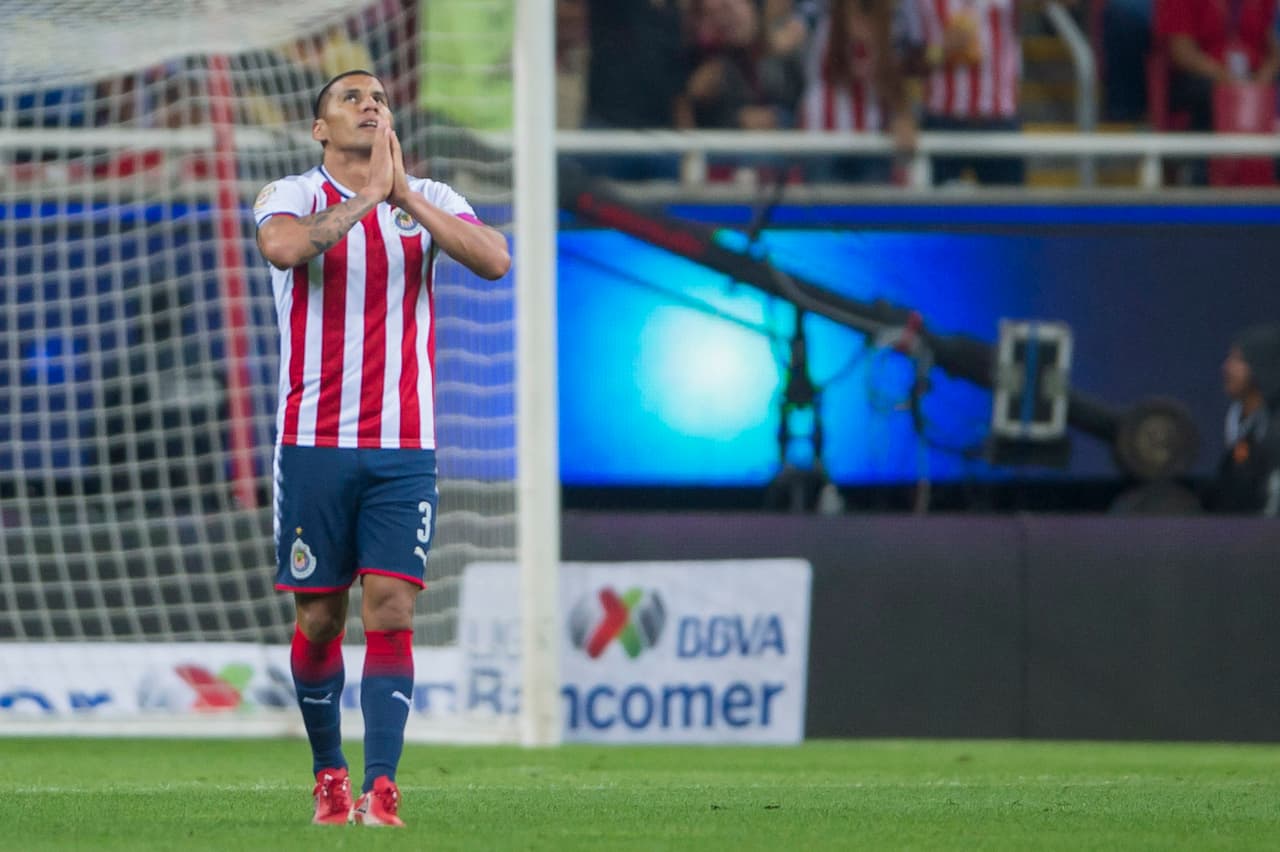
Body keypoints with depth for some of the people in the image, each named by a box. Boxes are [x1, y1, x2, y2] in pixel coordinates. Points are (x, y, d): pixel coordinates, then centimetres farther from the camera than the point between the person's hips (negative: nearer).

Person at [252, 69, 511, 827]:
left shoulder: (430, 200, 7)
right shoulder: (293, 196, 0)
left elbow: (495, 259, -12)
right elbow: (283, 246, -24)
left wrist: (406, 195, -17)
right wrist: (367, 197, -20)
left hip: (404, 447, 1)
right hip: (314, 444, -1)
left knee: (391, 611, -10)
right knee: (321, 617, 4)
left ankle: (381, 792, -13)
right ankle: (329, 773, 22)